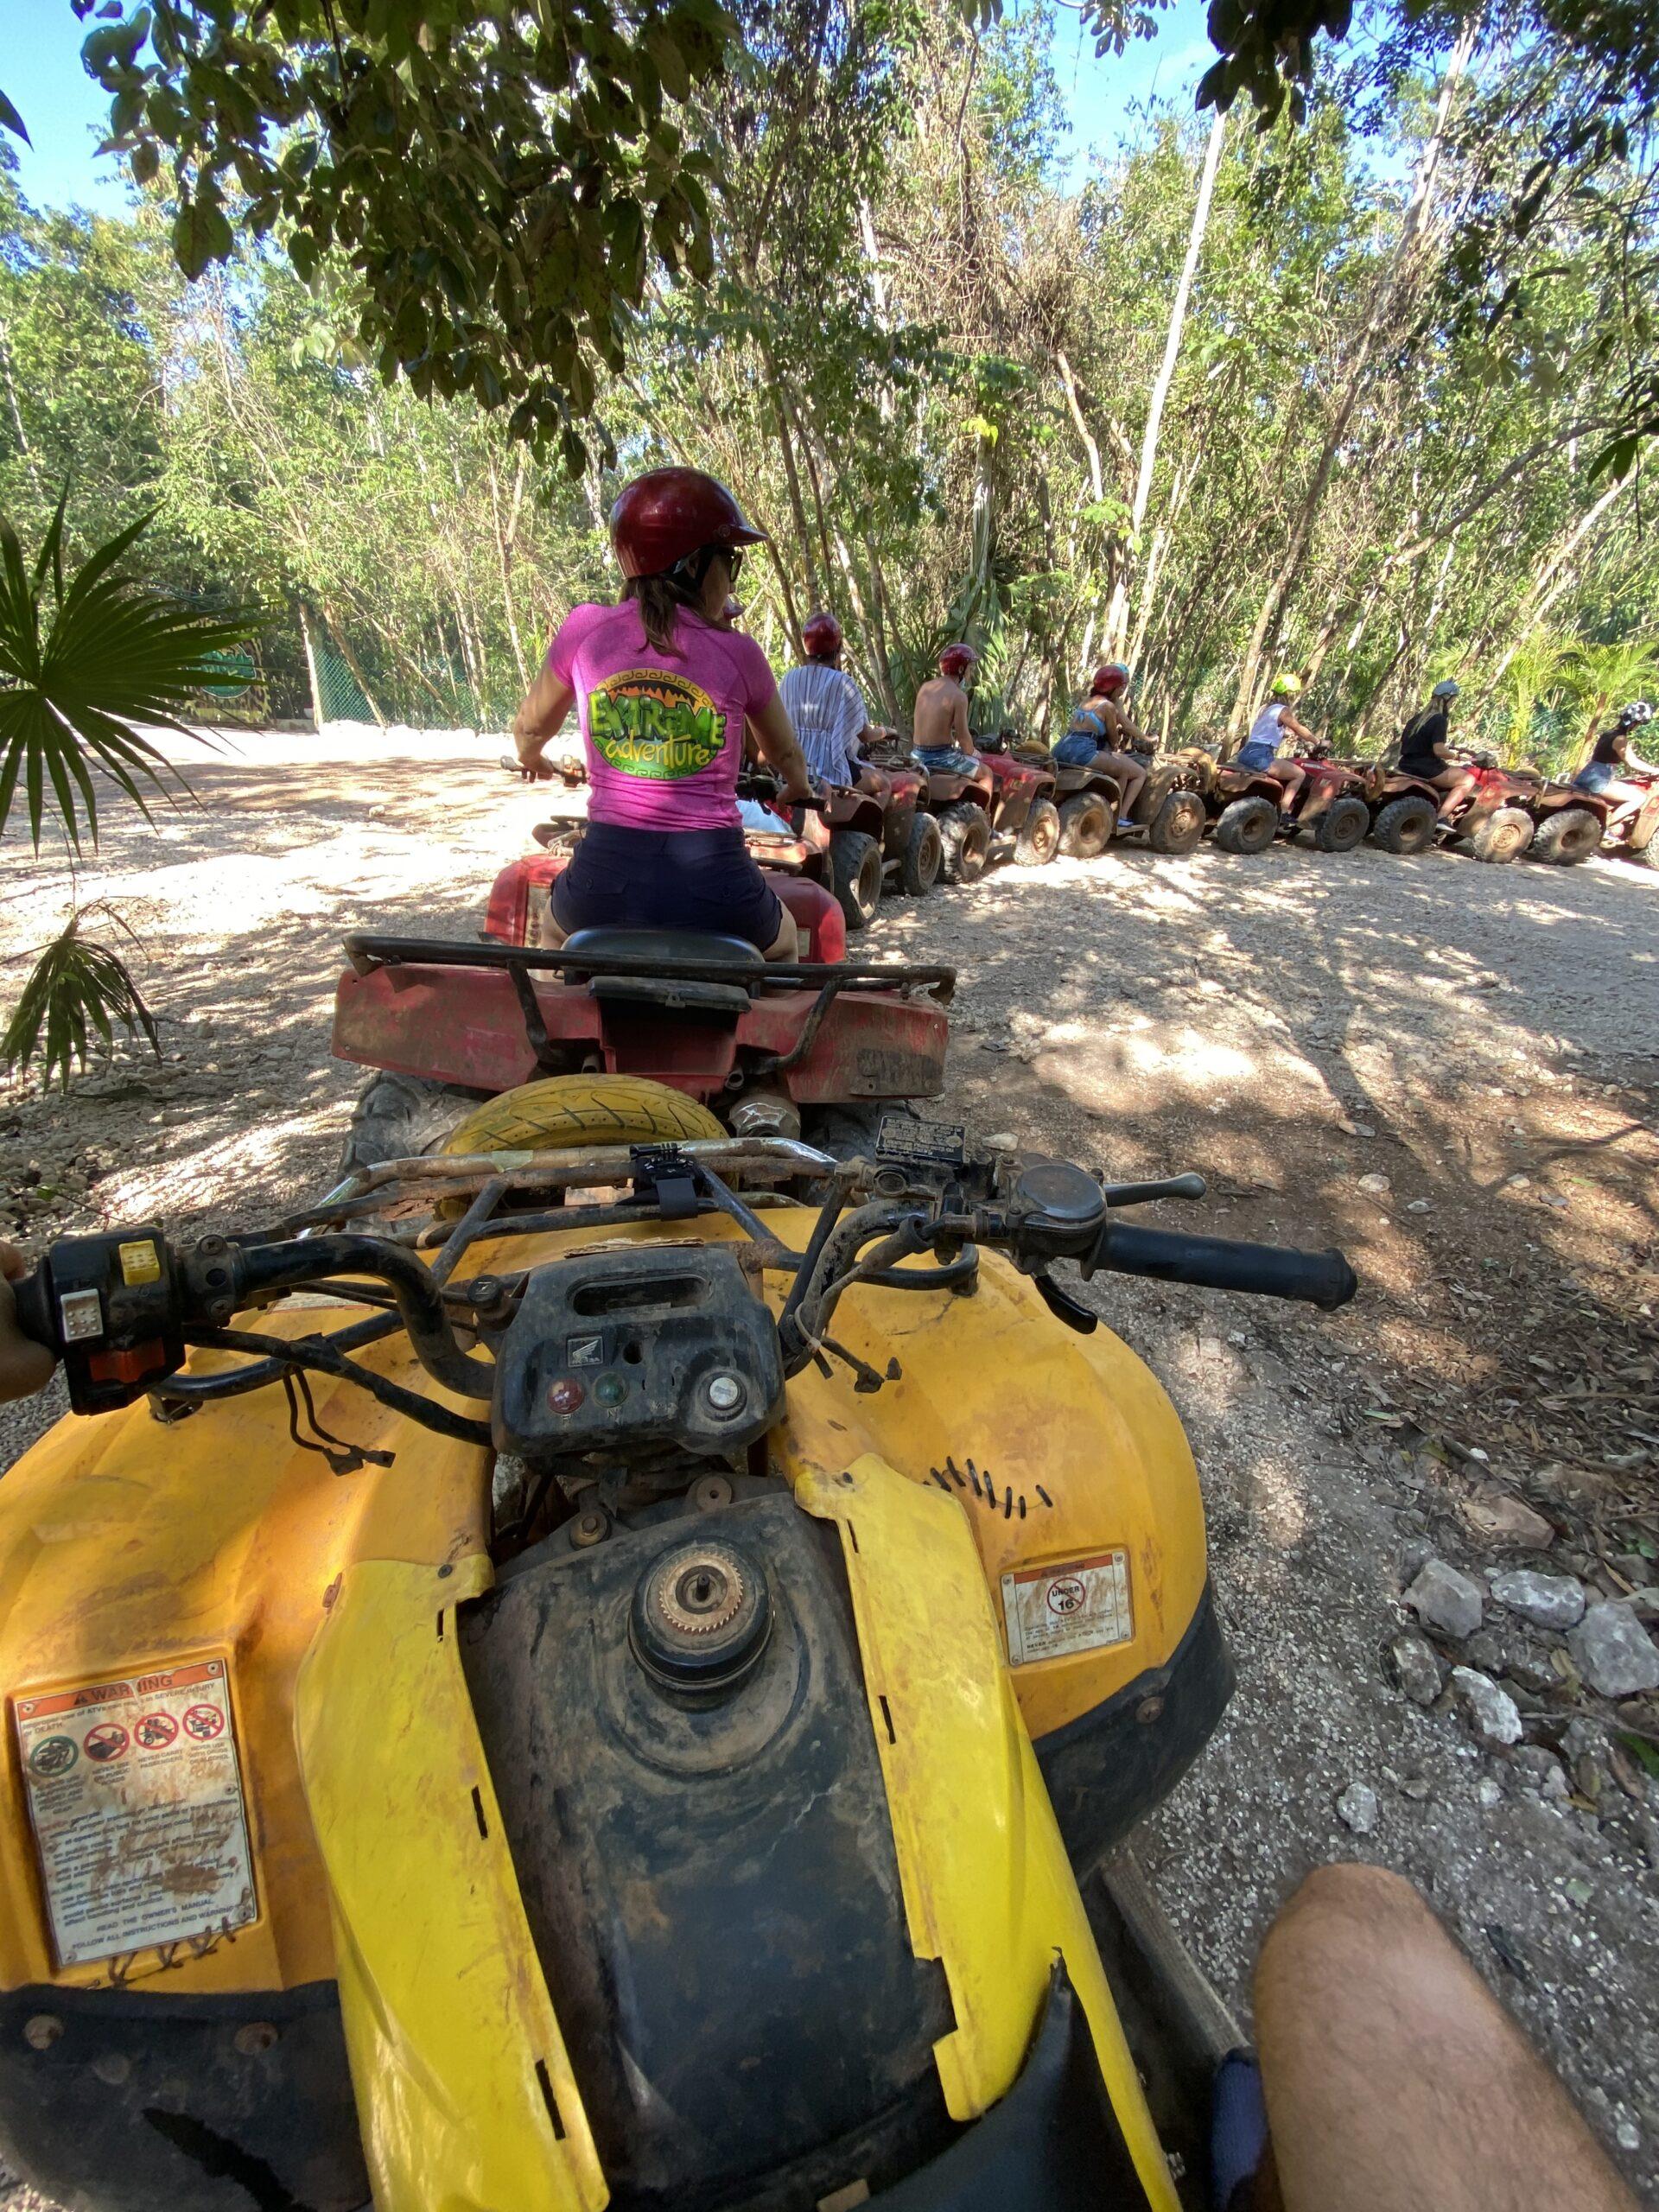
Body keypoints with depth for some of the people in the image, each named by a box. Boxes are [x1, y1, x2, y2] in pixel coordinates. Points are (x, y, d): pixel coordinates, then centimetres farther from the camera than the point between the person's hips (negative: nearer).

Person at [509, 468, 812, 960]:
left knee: (554, 931, 36)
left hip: (605, 876, 2)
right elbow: (785, 754, 19)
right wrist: (799, 788, 42)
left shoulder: (584, 629, 4)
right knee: (782, 940, 31)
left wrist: (531, 760, 43)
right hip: (711, 884, -1)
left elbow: (530, 727, 19)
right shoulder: (738, 652, 1)